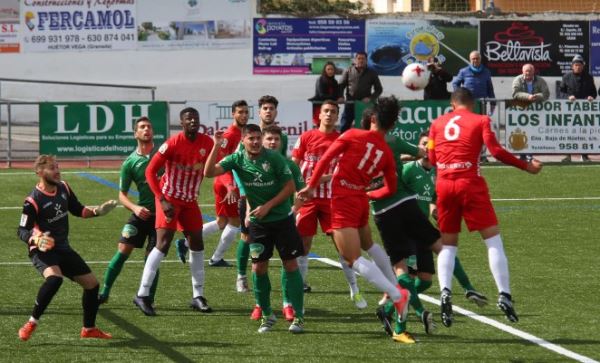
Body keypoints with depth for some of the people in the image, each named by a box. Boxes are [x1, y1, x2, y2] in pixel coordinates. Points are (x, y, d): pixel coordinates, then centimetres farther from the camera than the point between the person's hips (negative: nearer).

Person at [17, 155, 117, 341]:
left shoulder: (64, 188, 2)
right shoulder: (33, 201, -19)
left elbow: (78, 210, 18)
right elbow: (22, 231, -16)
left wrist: (97, 211, 2)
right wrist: (36, 239, -36)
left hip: (63, 249, 8)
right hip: (42, 251, -8)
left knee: (92, 284, 10)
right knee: (54, 278, -38)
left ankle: (89, 328, 30)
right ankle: (31, 323, -25)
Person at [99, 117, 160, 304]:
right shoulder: (130, 162, 0)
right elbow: (122, 194, 5)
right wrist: (135, 208, -14)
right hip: (142, 212, 1)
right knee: (123, 250, -7)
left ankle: (148, 298, 11)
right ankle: (104, 292, 3)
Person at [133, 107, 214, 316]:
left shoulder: (207, 143, -4)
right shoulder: (173, 144, -20)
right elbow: (150, 171, -18)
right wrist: (162, 201, -22)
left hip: (190, 201, 6)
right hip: (169, 198, -6)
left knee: (197, 244, 7)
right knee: (163, 243, -13)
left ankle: (198, 297, 17)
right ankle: (142, 295, -9)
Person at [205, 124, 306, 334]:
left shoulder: (274, 158, -13)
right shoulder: (237, 159, -5)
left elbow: (290, 187, -9)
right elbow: (209, 172, -16)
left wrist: (268, 206, -15)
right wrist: (216, 146, -25)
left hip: (282, 218, -2)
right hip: (258, 222, 2)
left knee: (290, 265, -3)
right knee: (258, 267, 0)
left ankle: (298, 316, 2)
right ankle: (267, 315, 15)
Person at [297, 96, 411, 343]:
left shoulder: (353, 136, -7)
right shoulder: (387, 153, 5)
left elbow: (326, 158, -10)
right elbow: (390, 189, 10)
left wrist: (312, 186, 0)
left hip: (342, 202, -5)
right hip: (361, 200, 5)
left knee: (354, 260, -9)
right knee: (368, 245, 32)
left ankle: (397, 295, -19)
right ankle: (394, 287, 34)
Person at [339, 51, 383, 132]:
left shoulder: (372, 73, 7)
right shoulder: (348, 71, 7)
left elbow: (379, 89, 9)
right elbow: (341, 86, 5)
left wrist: (370, 98, -7)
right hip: (350, 104, 0)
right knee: (344, 127, 0)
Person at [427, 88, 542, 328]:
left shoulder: (438, 123, 13)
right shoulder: (480, 121, 3)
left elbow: (431, 158, 10)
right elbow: (496, 151, -8)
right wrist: (526, 166, -1)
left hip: (444, 186, 3)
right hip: (471, 184, -3)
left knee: (448, 244, 12)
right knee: (493, 239, 1)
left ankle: (445, 292, -10)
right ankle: (504, 295, -8)